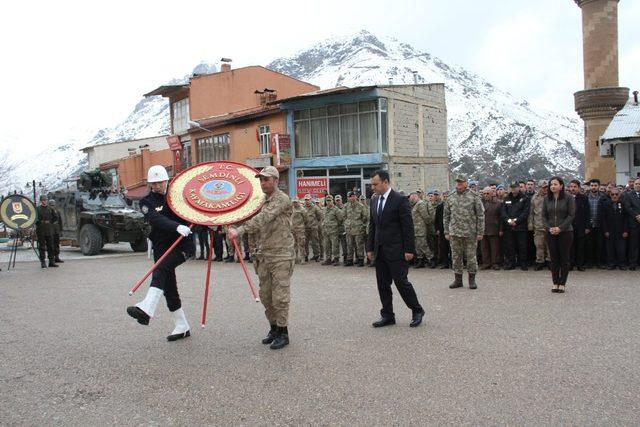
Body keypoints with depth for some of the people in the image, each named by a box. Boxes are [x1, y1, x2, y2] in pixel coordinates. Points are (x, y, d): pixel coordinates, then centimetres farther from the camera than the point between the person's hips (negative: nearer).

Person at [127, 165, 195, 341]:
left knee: (161, 269, -28)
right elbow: (157, 219, -19)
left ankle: (146, 309, -41)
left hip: (184, 243, -2)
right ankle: (182, 327, 19)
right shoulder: (147, 202, 1)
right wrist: (177, 227, -37)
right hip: (162, 246, 3)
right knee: (169, 288, 6)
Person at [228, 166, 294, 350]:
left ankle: (283, 333, 8)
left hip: (281, 256, -8)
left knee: (280, 296, -3)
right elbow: (257, 226, 14)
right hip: (263, 256, 8)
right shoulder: (262, 201, 15)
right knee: (265, 296, 12)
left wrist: (240, 231, -33)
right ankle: (274, 328, 26)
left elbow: (262, 218, -25)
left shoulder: (282, 199, -12)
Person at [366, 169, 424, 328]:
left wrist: (409, 249, -15)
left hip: (396, 250, -7)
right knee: (382, 284, 8)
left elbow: (408, 227, -11)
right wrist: (370, 248, 10)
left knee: (401, 281, -3)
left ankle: (417, 311, 15)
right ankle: (387, 315, 18)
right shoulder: (374, 202, 12)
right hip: (380, 251, 7)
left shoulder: (400, 200, -9)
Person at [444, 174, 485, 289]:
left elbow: (480, 215, -3)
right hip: (455, 233, 3)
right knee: (456, 257, 8)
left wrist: (480, 232, -8)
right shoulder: (451, 198, 9)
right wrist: (446, 232, 7)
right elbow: (446, 216, 13)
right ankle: (458, 279, 18)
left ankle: (472, 280, 14)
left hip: (470, 233, -3)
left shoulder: (474, 197, -2)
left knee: (471, 256, 3)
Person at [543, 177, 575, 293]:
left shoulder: (568, 198, -3)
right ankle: (555, 283, 11)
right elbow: (544, 215, 7)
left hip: (565, 232, -3)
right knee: (554, 258, 5)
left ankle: (562, 284, 7)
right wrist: (549, 228, -8)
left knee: (565, 258, 1)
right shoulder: (547, 199, 7)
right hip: (550, 233, 3)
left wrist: (560, 228, -16)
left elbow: (571, 215, -8)